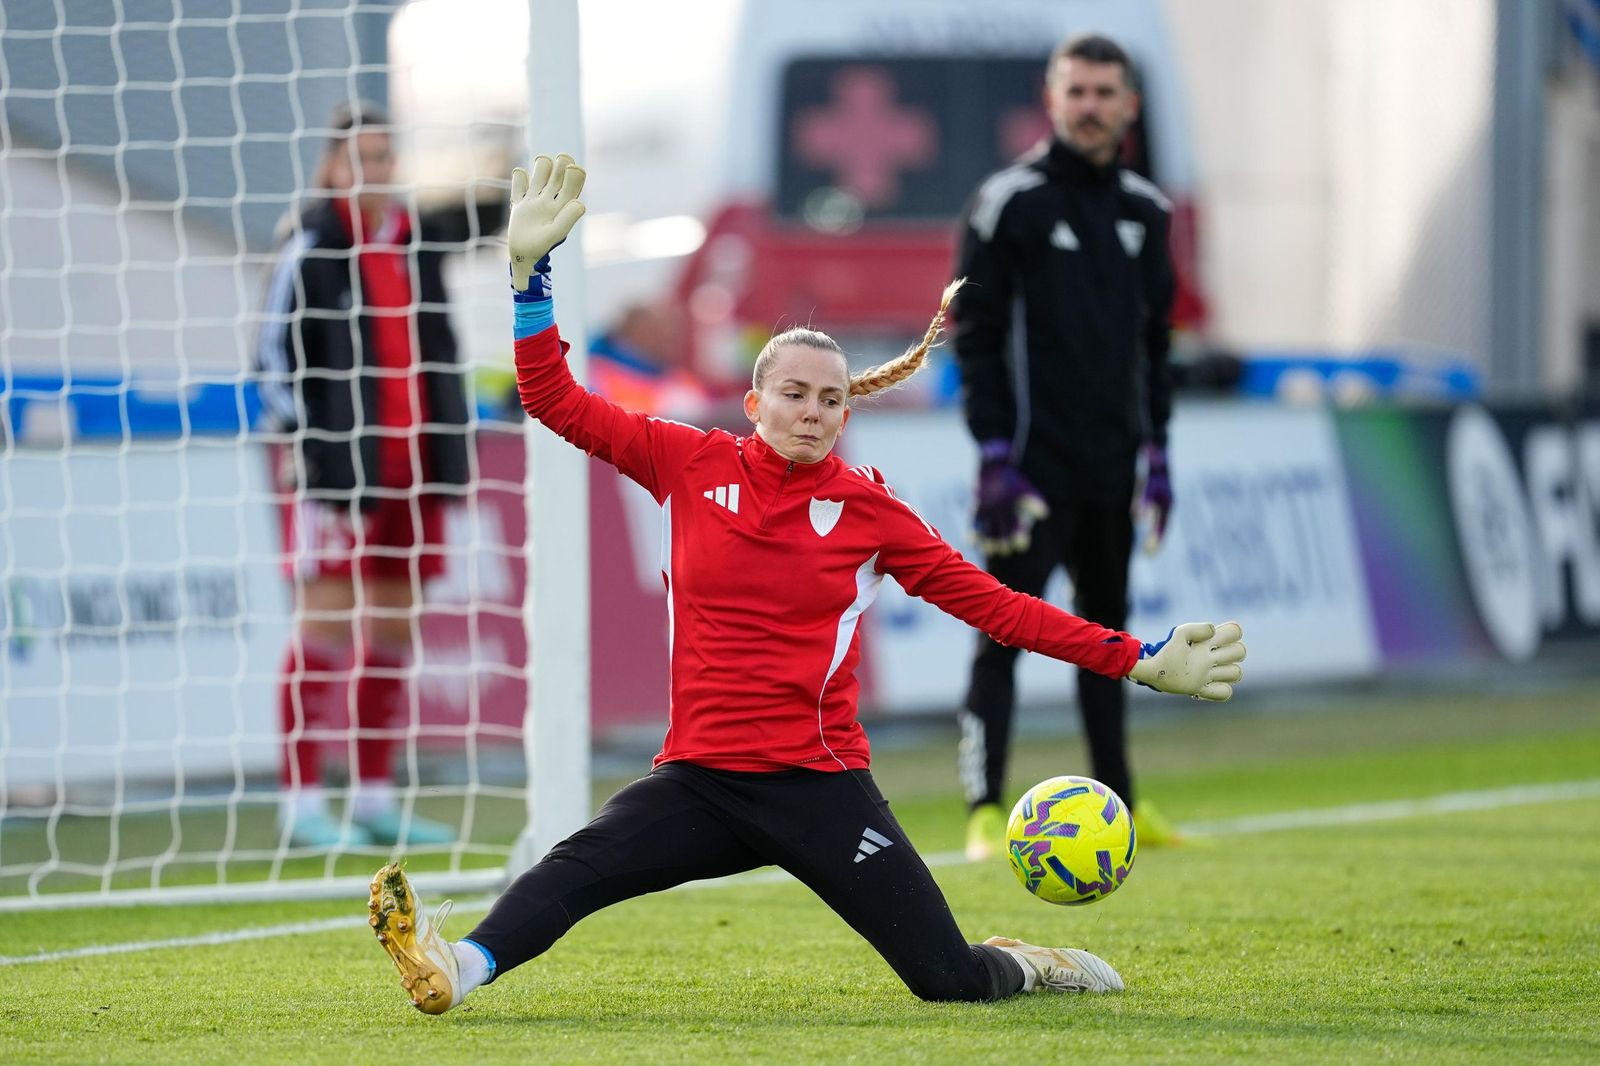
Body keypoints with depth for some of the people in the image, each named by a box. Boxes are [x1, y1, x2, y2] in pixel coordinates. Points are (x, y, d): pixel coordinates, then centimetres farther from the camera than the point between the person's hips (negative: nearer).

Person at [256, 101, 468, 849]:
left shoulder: (415, 245, 14)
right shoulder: (310, 246, -4)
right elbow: (275, 352, -7)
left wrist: (449, 450, 16)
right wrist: (298, 441, -14)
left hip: (407, 461, 7)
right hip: (332, 464, -6)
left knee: (394, 628, 7)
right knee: (325, 623, -9)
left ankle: (374, 797, 14)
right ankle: (302, 804, -7)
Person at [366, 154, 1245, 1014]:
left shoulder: (868, 509, 3)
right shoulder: (689, 465, 4)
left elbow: (991, 604, 5)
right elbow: (554, 400, 4)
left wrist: (1140, 662, 2)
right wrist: (532, 272, -5)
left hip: (819, 785, 0)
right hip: (701, 779, 0)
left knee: (948, 981, -4)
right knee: (580, 863, -29)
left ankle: (1023, 968, 29)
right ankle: (457, 970, -50)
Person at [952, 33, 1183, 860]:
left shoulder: (1143, 210, 12)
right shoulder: (1007, 202, -5)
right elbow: (976, 336, -7)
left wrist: (1156, 449, 14)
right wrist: (995, 454, -13)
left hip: (1111, 468, 6)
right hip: (1034, 465, -6)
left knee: (1106, 632, 14)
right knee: (1003, 636, -10)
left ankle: (1119, 805, 22)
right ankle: (986, 814, -12)